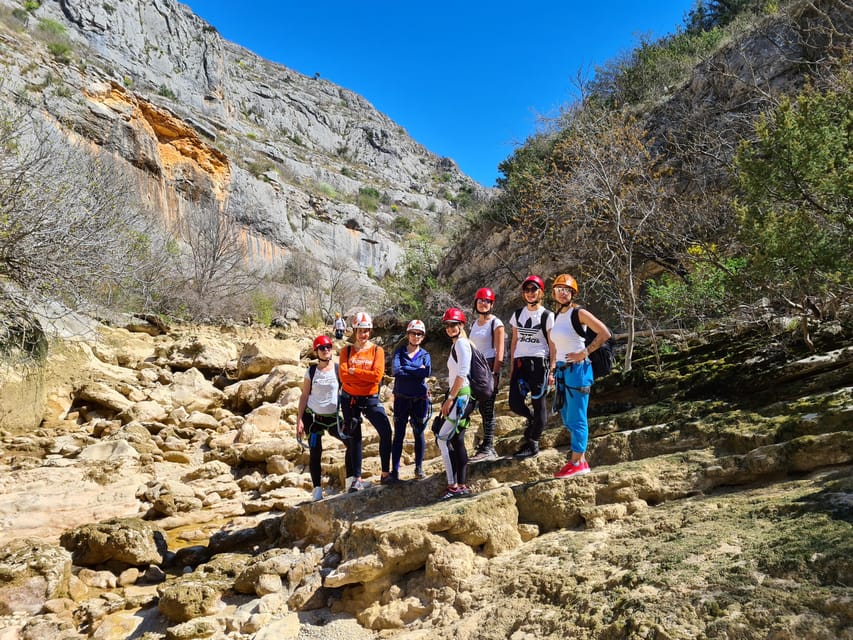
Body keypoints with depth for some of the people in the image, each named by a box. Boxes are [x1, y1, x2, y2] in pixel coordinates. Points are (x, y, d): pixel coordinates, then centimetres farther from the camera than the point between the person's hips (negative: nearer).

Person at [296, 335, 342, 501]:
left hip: (333, 417, 0)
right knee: (315, 453, 0)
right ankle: (317, 489, 7)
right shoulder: (311, 371, 2)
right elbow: (304, 396, 5)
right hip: (313, 416, 0)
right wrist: (299, 419, -1)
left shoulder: (338, 369, 0)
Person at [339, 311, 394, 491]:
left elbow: (377, 375, -14)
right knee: (354, 438, 6)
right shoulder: (346, 351, 2)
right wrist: (367, 376, -15)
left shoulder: (377, 350, 0)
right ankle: (356, 479, 12)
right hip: (350, 399, 1)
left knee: (386, 432, -13)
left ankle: (385, 474, 0)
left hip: (371, 399, -1)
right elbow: (344, 376, -11)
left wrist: (354, 371, -14)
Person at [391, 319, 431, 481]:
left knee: (419, 434, 7)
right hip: (401, 399, -1)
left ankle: (419, 468, 18)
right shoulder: (399, 352, 3)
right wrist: (417, 370, -13)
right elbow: (396, 370, -16)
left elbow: (427, 372, -14)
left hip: (419, 399, 1)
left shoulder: (425, 354, 6)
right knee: (398, 434, 1)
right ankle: (395, 470, 7)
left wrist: (406, 369, -13)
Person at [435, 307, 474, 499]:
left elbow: (462, 373, -19)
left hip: (460, 396, -10)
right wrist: (449, 399, 16)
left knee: (443, 438, -11)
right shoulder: (456, 344, 20)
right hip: (458, 396, 10)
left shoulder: (461, 343, -9)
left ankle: (453, 486, -9)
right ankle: (461, 485, 13)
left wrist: (450, 398, -19)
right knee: (457, 440, 10)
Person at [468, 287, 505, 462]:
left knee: (487, 408, -8)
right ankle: (488, 446, 13)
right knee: (483, 408, 7)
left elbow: (499, 351, -10)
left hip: (489, 366, -7)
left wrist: (495, 373, -17)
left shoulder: (496, 323, -4)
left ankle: (487, 448, -6)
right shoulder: (474, 324, 17)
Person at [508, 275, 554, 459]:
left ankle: (532, 444, 10)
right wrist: (512, 366, 12)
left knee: (539, 403, -1)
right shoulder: (518, 314, 13)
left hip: (538, 362, -4)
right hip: (520, 362, 4)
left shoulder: (547, 316, 0)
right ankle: (533, 419, 29)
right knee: (515, 403, -3)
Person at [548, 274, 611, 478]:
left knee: (576, 418, -4)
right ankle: (582, 461, 21)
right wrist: (552, 370, 15)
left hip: (577, 369, -8)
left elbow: (605, 333, -13)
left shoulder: (579, 313, -8)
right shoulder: (557, 316, 14)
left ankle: (576, 463, 4)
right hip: (562, 370, 9)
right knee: (566, 418, 12)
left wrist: (585, 353, -14)